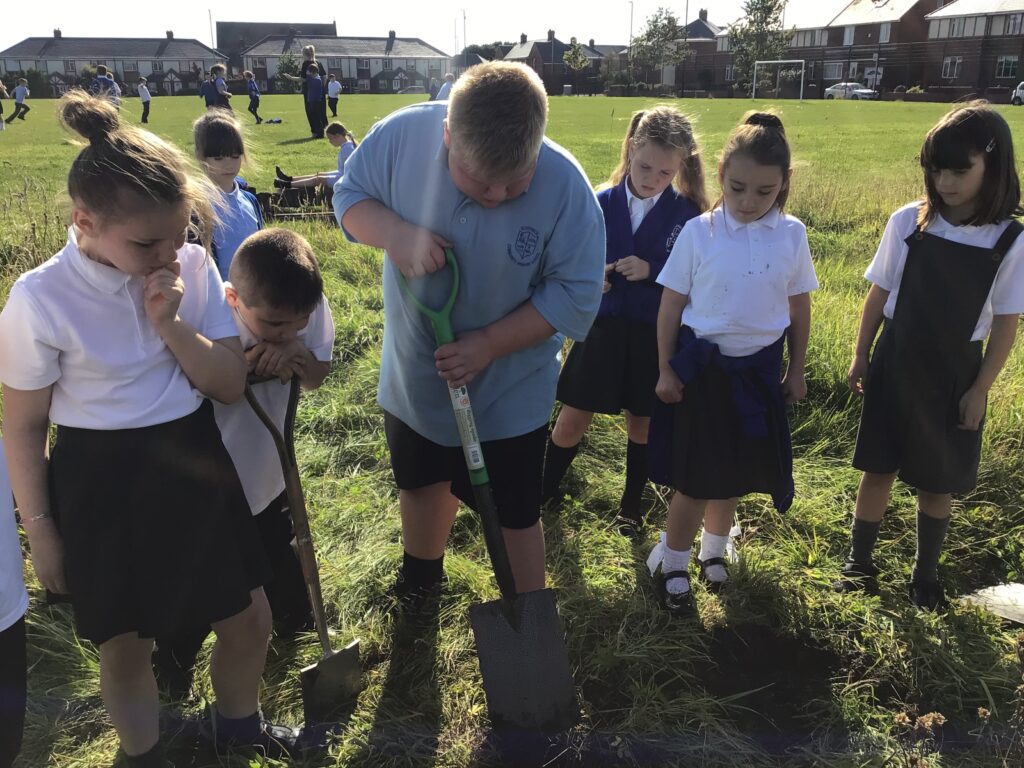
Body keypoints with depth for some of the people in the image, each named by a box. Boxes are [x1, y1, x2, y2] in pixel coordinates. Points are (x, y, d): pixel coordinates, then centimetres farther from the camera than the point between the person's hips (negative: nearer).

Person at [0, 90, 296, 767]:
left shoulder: (194, 267, -9)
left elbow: (232, 384, -7)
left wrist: (171, 326, -22)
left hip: (196, 466, 4)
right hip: (102, 485, -3)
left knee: (250, 616, 16)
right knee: (125, 643, 15)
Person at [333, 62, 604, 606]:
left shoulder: (565, 186, -26)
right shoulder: (402, 135, -20)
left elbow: (574, 296, -20)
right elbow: (349, 195, -6)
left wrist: (488, 345, -28)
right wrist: (392, 232, -28)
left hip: (509, 392, -3)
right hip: (413, 373, 4)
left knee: (513, 515, 11)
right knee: (420, 483, 27)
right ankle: (420, 576, 56)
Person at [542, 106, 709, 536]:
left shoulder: (687, 215, -8)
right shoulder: (600, 204, -2)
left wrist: (651, 271, -23)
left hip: (655, 336, -1)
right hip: (602, 329, 1)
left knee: (642, 424, 15)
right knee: (571, 422, 6)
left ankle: (631, 507, 36)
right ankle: (543, 493, 29)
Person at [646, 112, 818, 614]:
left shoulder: (791, 235, -3)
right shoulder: (699, 232, -10)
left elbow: (799, 308, 6)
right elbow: (671, 304, -4)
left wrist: (796, 370, 10)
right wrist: (665, 370, -4)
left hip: (759, 368, 3)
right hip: (702, 365, -3)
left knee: (738, 470, 15)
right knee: (696, 476, 2)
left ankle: (714, 548, 40)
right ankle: (671, 564, 22)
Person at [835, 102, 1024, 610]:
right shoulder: (907, 222, -8)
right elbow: (879, 294, 0)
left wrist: (980, 390, -5)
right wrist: (860, 357, 3)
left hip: (954, 374, 0)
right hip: (895, 364, 1)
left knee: (937, 480, 12)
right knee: (878, 468, 9)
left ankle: (926, 573, 32)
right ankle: (859, 562, 26)